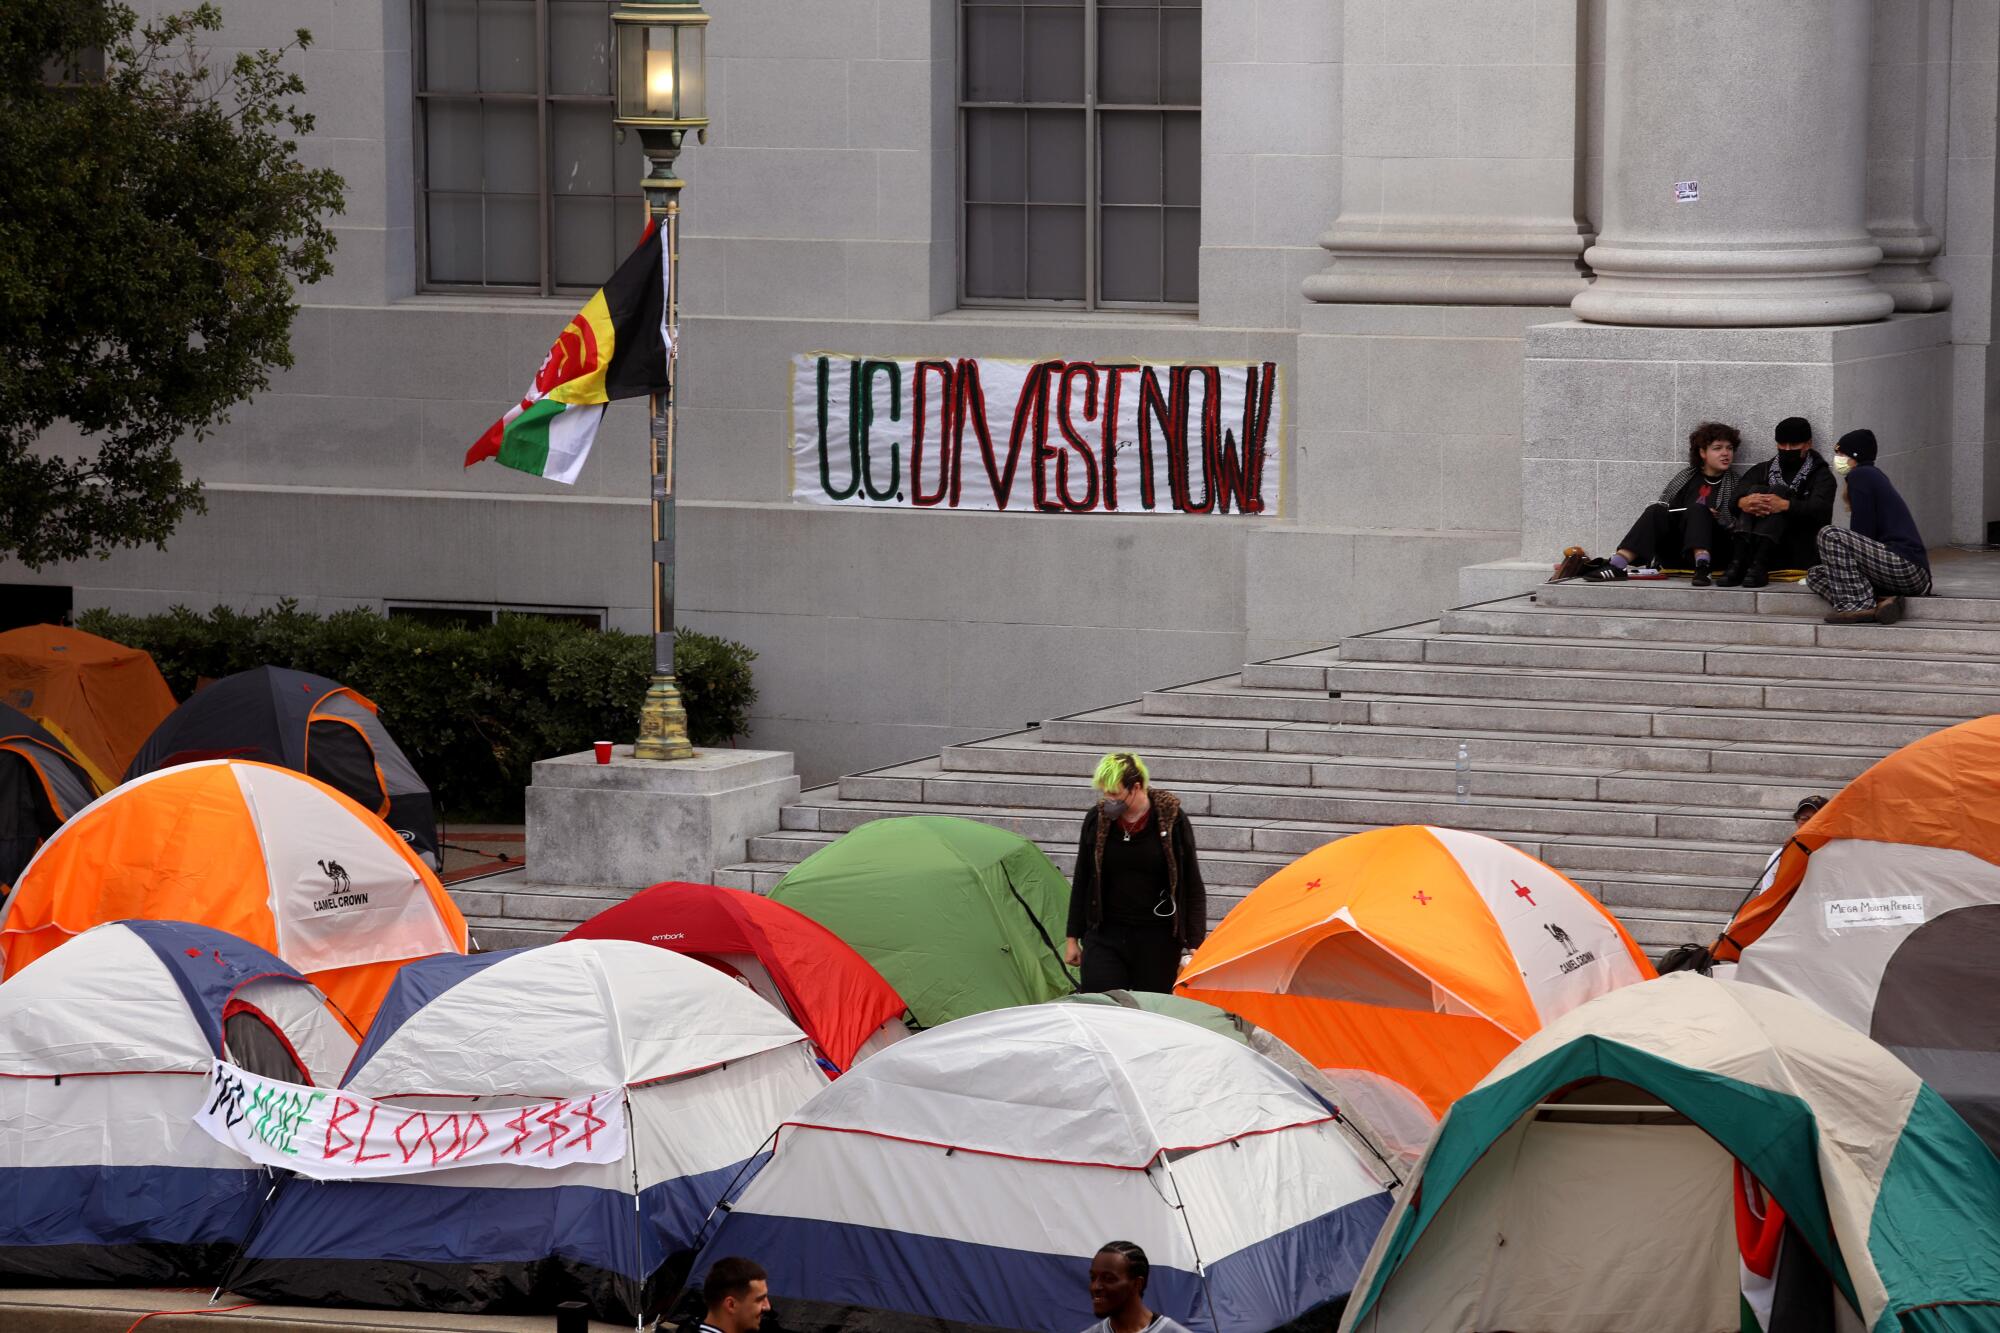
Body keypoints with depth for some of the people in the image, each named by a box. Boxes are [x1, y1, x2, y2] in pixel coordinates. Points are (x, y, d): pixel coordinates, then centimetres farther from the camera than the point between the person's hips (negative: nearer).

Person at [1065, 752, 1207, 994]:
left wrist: (1194, 945, -4)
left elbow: (1193, 889, 0)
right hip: (1105, 936, 2)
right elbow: (1081, 883, 13)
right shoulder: (1096, 819, 3)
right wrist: (1073, 938, 13)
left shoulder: (1171, 820, -5)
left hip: (1157, 941, -2)